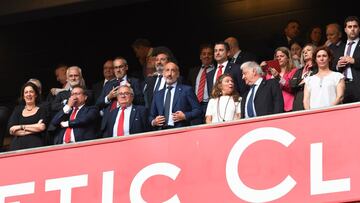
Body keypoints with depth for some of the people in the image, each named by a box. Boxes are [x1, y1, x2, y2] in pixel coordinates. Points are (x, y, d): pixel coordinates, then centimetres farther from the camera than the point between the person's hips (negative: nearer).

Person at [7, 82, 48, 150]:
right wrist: (35, 128, -1)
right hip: (18, 144, 2)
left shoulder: (41, 110, 14)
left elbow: (42, 127, -6)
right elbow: (11, 130, 7)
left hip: (35, 143, -2)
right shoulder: (18, 109, 21)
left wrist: (21, 127, 0)